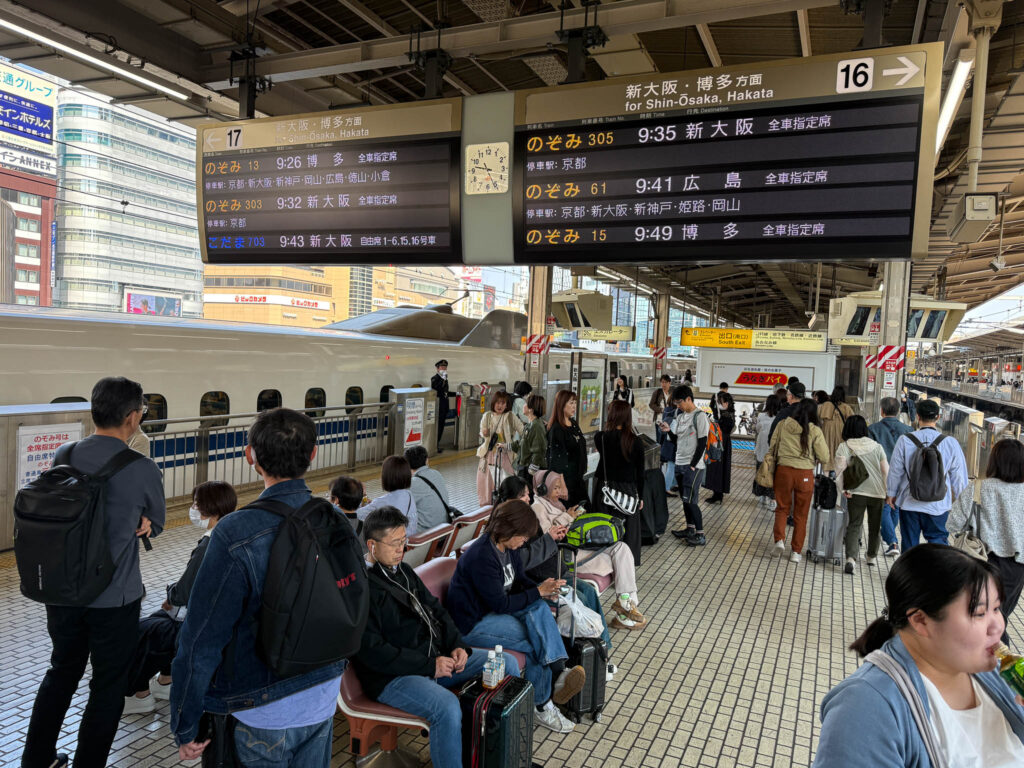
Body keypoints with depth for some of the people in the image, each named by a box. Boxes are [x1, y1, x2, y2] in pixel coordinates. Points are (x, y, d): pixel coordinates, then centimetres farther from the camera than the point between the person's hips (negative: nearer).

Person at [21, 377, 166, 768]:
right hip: (115, 599, -5)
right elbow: (155, 525, -4)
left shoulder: (63, 456, -5)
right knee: (108, 685, 14)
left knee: (61, 671, 26)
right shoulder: (143, 470, -21)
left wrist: (133, 524, -2)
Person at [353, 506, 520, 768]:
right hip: (392, 675, -9)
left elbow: (434, 608, 17)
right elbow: (371, 651, -22)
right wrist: (429, 665, -20)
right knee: (448, 708, -37)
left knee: (507, 664, 4)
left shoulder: (402, 570, 12)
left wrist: (457, 645, -1)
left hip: (435, 656, 9)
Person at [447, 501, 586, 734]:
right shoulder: (481, 557, -27)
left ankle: (558, 674, -26)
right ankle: (542, 706, -6)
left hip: (496, 610, 8)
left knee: (539, 608, -20)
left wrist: (542, 589, -9)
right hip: (472, 625, -8)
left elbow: (520, 579, 13)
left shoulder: (508, 548, 1)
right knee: (536, 641, -21)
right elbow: (501, 604, -24)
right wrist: (538, 592, -19)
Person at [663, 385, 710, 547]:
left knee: (691, 500, -8)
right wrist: (669, 431, -2)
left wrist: (692, 466, -16)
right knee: (684, 499, 13)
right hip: (680, 464, 8)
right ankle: (690, 529, 25)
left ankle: (700, 535, -1)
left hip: (693, 466, -8)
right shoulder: (680, 415, 13)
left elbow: (702, 444, -14)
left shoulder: (699, 416, -11)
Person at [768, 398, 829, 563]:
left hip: (783, 470, 1)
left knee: (782, 508, 18)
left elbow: (772, 447, 6)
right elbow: (824, 458, -6)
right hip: (805, 474, -1)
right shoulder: (815, 431, -8)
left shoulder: (783, 425, -3)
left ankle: (779, 539, -1)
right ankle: (796, 551, 18)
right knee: (801, 514, 12)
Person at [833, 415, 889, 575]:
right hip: (877, 492, 3)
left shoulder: (844, 447, -4)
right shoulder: (876, 447, 4)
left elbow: (839, 469, -15)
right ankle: (872, 556, 35)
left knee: (854, 526, 1)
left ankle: (851, 559, -18)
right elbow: (886, 471, 3)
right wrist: (887, 491, 12)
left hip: (856, 492, -2)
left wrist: (842, 489, -6)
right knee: (875, 526, 19)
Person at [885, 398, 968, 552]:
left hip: (909, 503, 0)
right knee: (938, 540, 12)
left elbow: (895, 471, -2)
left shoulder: (905, 441, -11)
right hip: (938, 505, 0)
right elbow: (959, 476, 0)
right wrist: (955, 496, 18)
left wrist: (891, 493, 14)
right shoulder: (950, 443, -9)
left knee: (909, 544, 13)